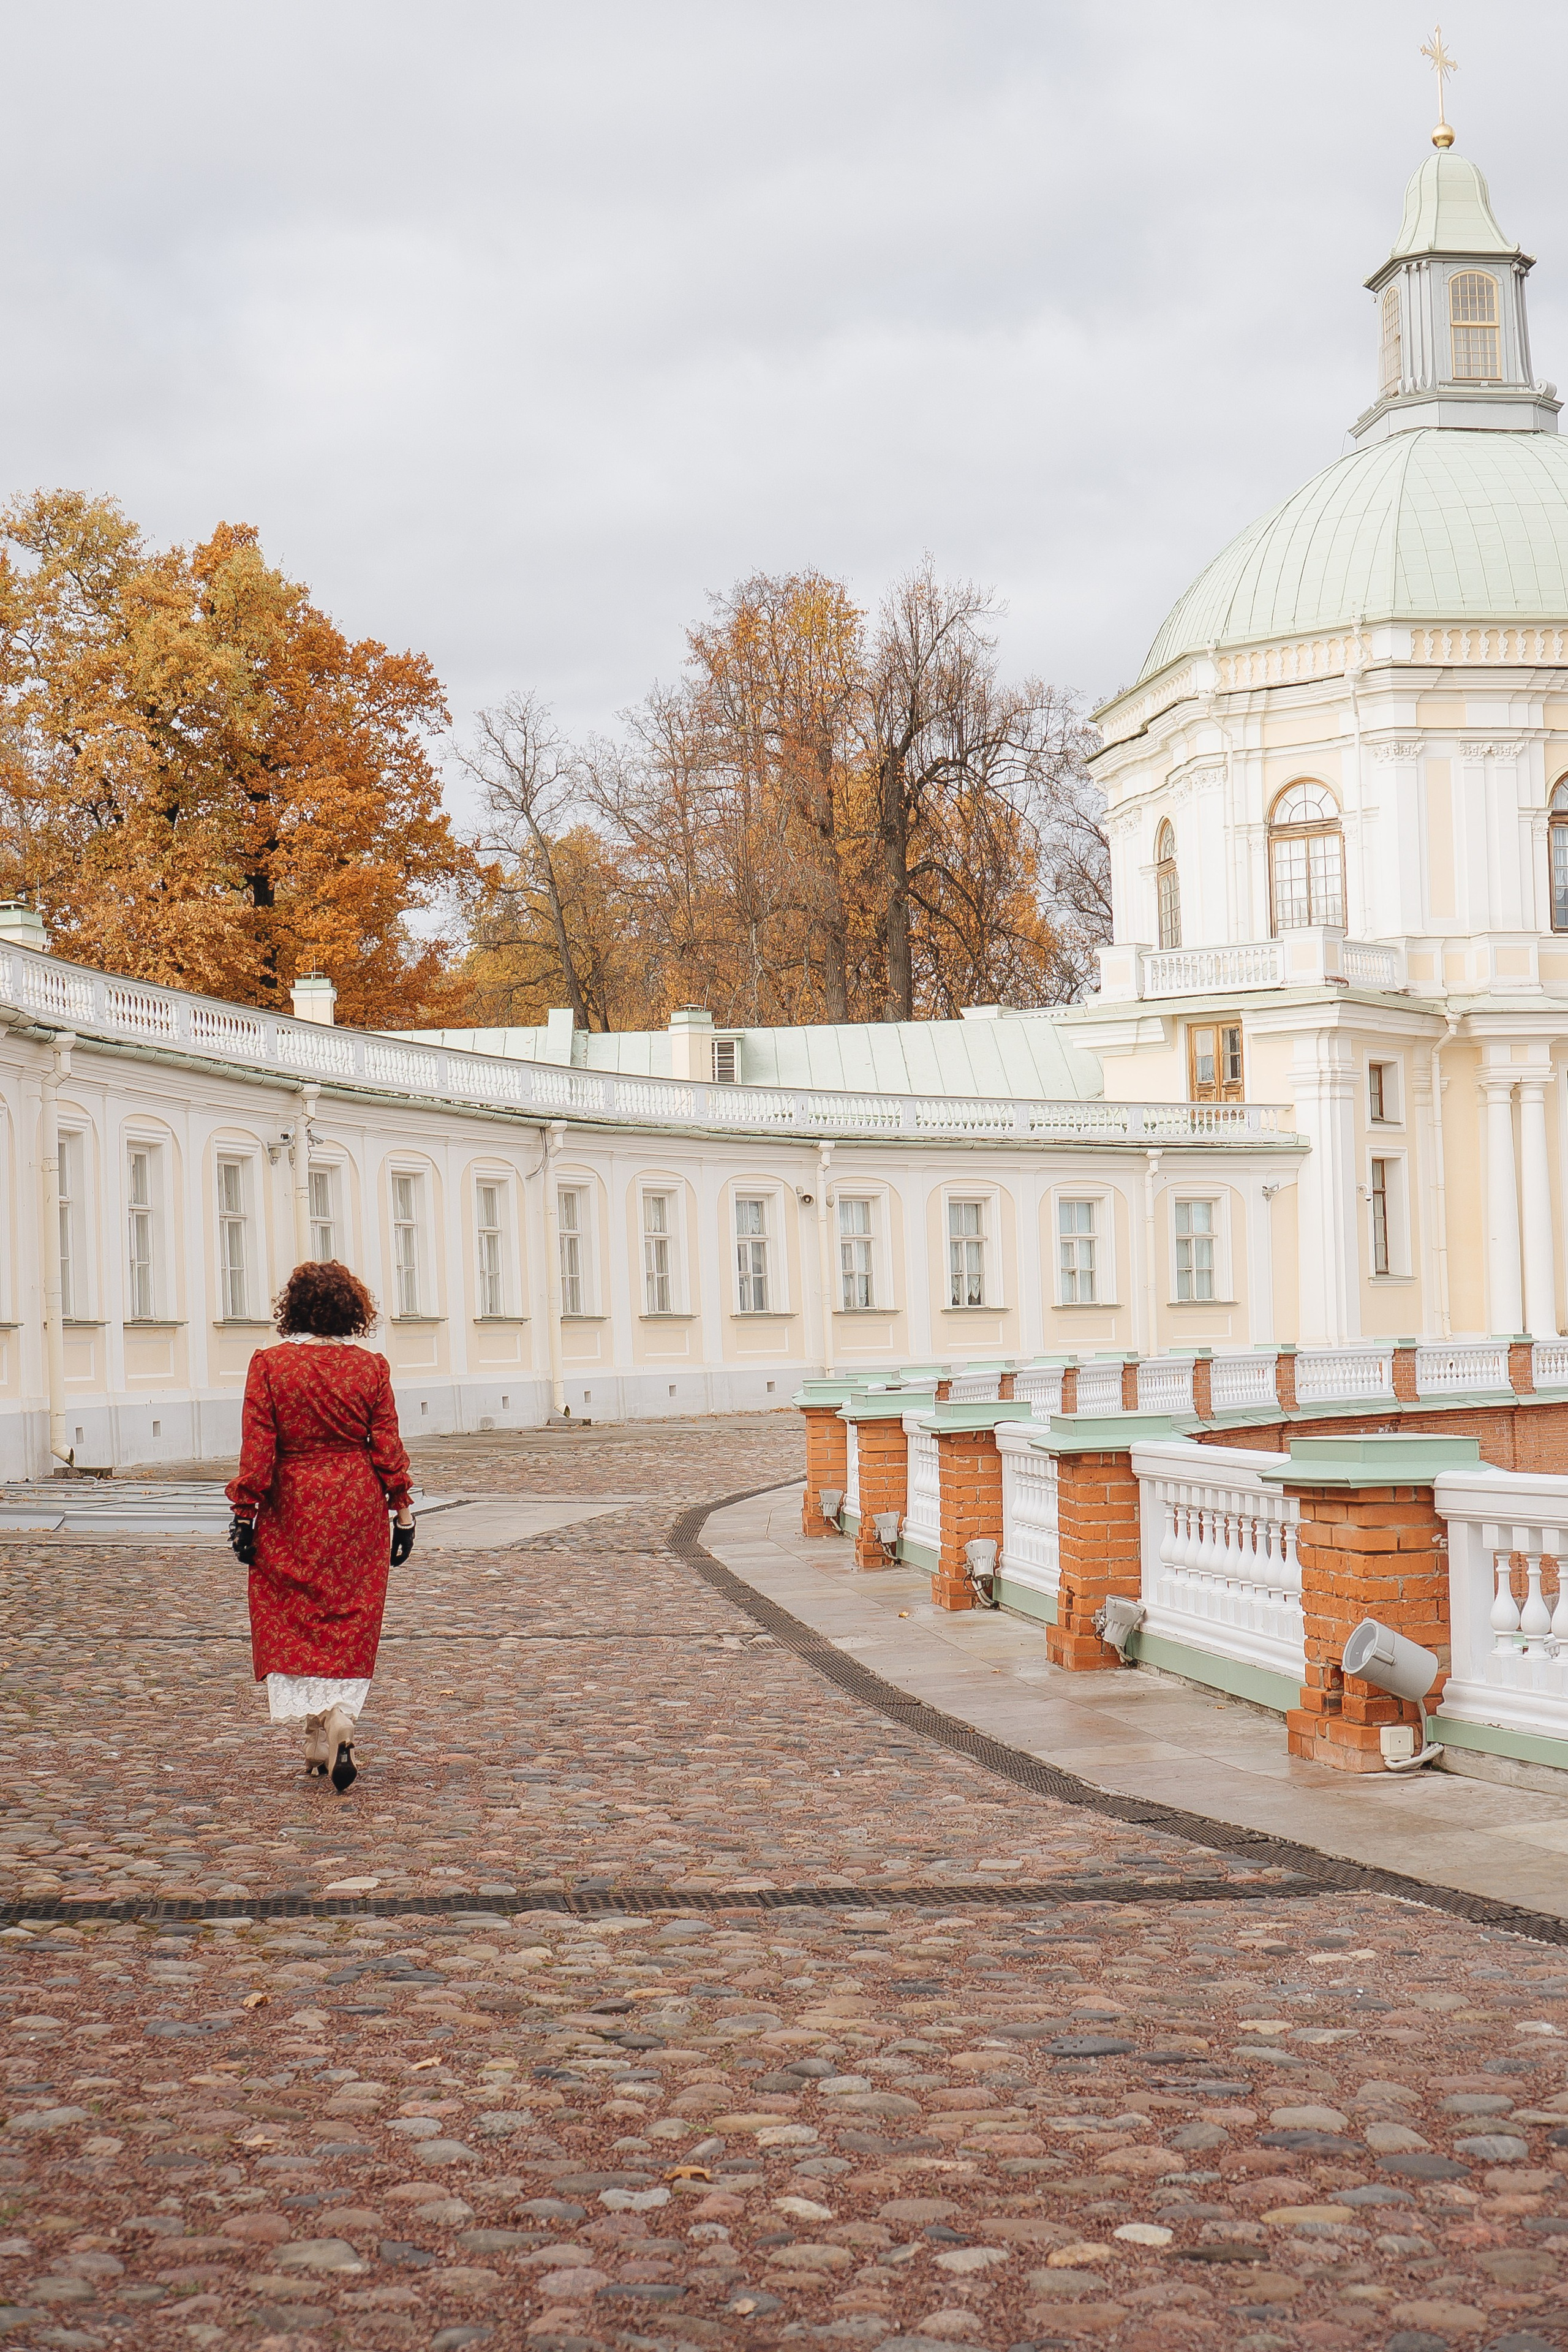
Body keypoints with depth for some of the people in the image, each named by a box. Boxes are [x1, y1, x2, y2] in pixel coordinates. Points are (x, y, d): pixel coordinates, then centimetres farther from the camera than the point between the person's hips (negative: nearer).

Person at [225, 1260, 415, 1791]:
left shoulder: (269, 1365, -7)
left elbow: (257, 1448, -8)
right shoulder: (371, 1367, -3)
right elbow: (388, 1448, -1)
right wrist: (403, 1510, 6)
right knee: (350, 1619, 10)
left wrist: (244, 1512, -2)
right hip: (358, 1508, 1)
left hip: (292, 1507, -1)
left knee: (292, 1619, 8)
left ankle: (317, 1731, 2)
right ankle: (340, 1724, -3)